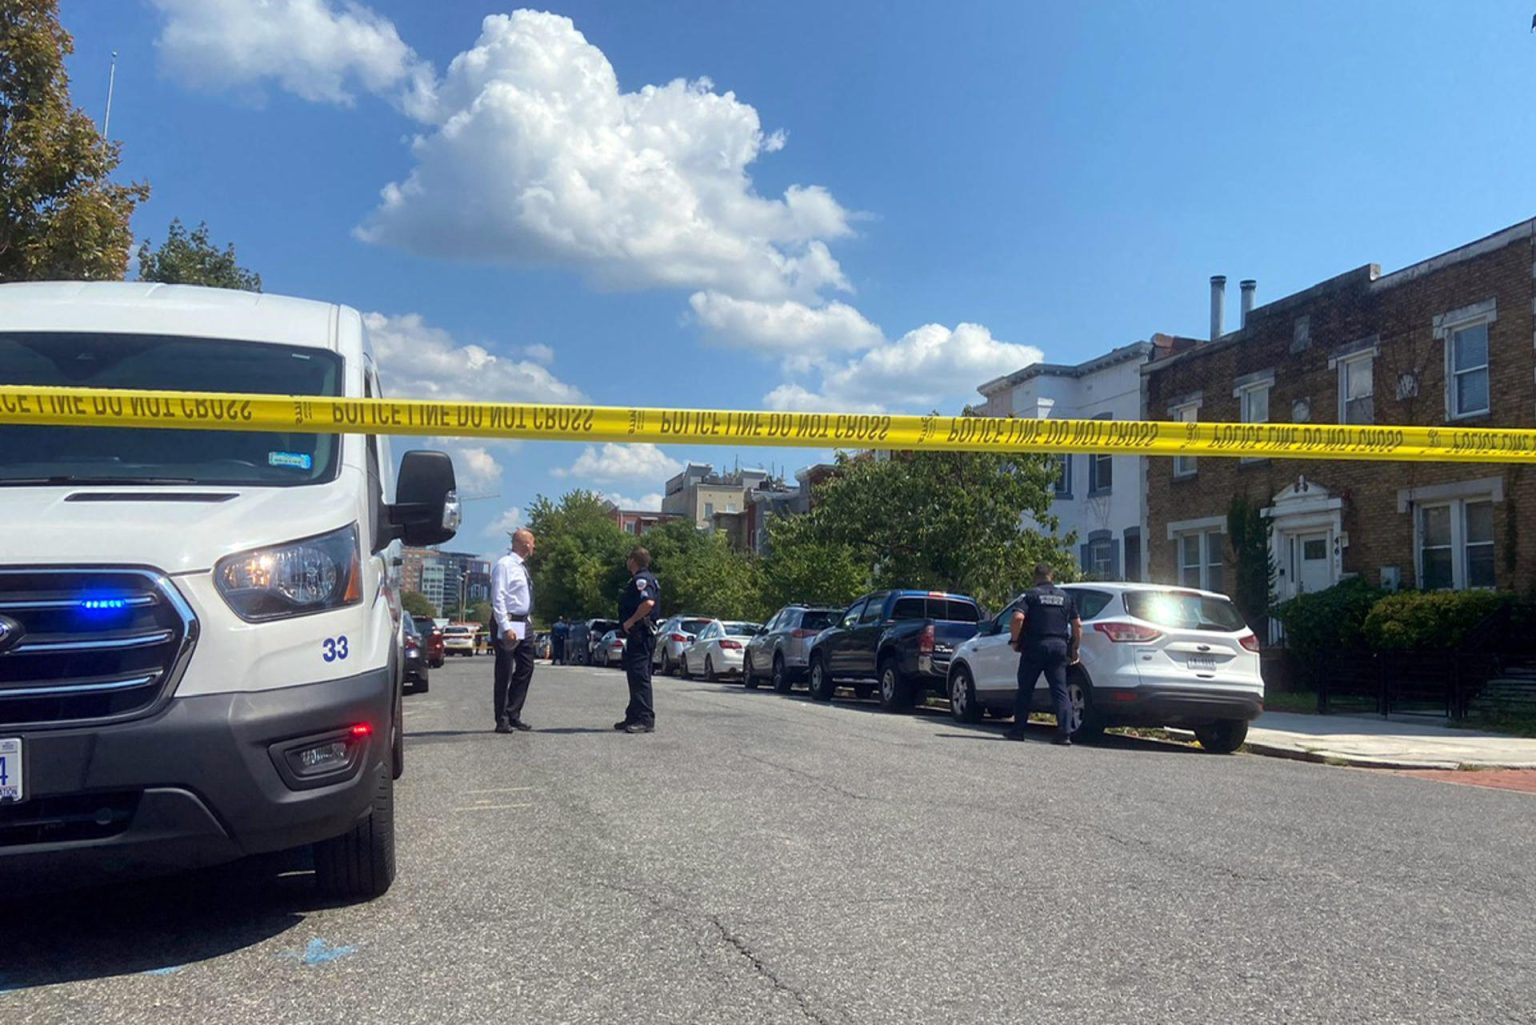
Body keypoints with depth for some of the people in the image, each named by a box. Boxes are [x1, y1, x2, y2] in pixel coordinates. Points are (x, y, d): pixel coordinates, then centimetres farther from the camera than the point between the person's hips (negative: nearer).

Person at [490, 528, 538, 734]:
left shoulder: (522, 567, 16)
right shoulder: (504, 565, -12)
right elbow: (498, 598, -18)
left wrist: (527, 621, 16)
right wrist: (506, 627, -23)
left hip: (523, 625, 9)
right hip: (508, 625, -9)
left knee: (525, 668, 10)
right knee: (504, 673, -3)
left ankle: (513, 715, 18)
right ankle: (502, 720, 2)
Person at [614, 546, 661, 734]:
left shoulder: (641, 579, -14)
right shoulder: (648, 578, 19)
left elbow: (648, 602, -31)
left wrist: (631, 621, -22)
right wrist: (630, 622, 19)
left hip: (639, 634, -11)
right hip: (640, 635, 11)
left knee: (640, 677, -12)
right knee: (637, 676, 15)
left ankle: (645, 720, -13)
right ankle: (634, 717, 23)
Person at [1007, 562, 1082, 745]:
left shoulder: (1031, 594, -1)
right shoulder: (1065, 597, 12)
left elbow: (1018, 617, -15)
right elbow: (1077, 624, 9)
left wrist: (1015, 640, -3)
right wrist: (1075, 649, 16)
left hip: (1034, 648, -3)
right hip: (1059, 647, 3)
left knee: (1025, 690, 8)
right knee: (1060, 691, 2)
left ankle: (1018, 730, 11)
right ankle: (1064, 732, -9)